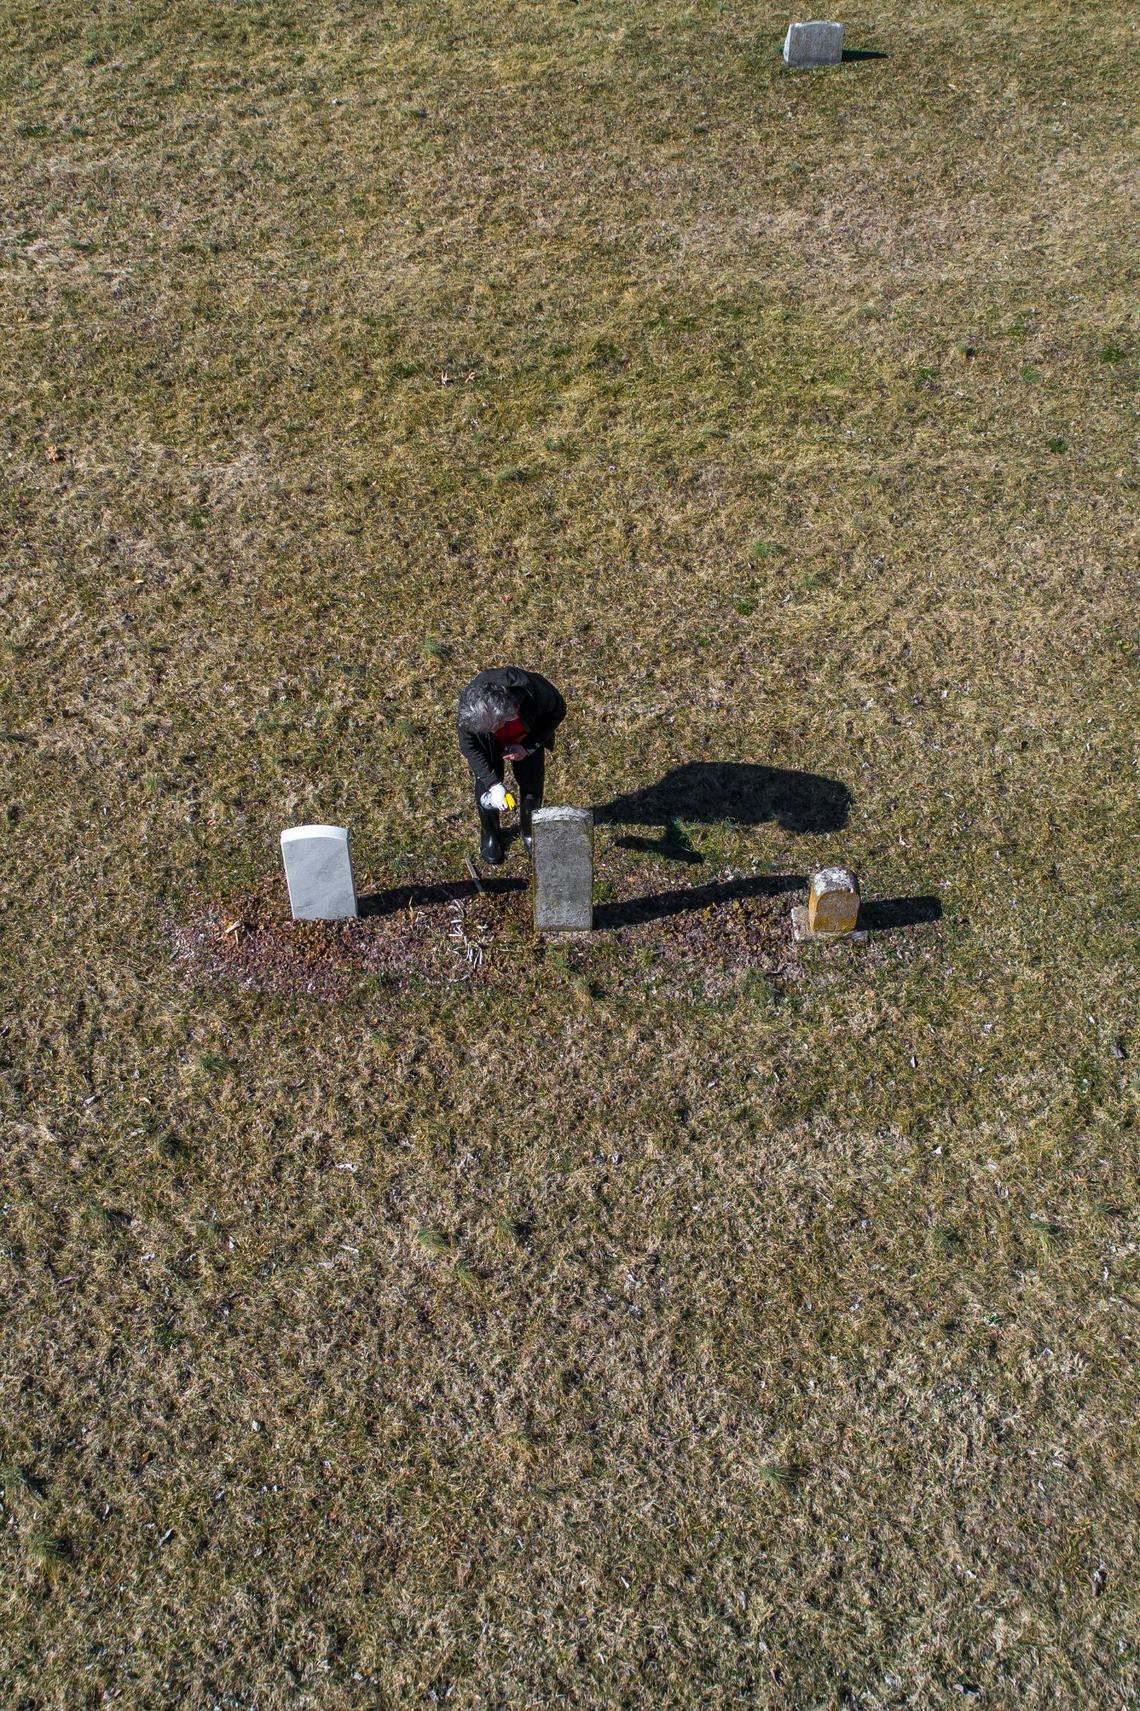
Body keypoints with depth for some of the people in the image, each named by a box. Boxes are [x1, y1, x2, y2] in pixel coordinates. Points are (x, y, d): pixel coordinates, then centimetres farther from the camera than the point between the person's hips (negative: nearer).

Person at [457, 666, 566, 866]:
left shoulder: (535, 690, -45)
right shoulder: (470, 705, -41)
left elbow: (557, 712, -20)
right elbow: (469, 747, -23)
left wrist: (529, 747, -27)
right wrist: (493, 784, -30)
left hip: (527, 736, 0)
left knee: (532, 785, 9)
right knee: (485, 787, 2)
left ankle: (529, 831, 38)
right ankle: (489, 835, 31)